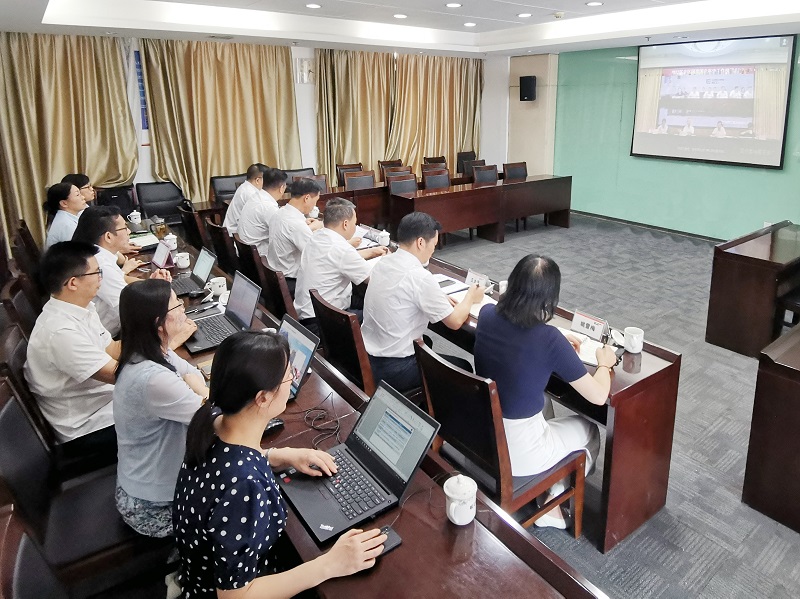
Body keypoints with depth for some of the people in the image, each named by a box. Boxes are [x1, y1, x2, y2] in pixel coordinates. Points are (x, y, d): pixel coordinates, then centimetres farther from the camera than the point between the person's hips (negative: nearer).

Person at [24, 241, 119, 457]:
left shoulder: (80, 307, 0)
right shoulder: (61, 331, -28)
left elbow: (114, 351, 5)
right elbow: (119, 374, -26)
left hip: (103, 402, 8)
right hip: (88, 430, -8)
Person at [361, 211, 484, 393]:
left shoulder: (383, 263, 0)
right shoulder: (419, 276, -23)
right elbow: (455, 322, -12)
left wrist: (439, 298, 11)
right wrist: (471, 297, 6)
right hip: (393, 370, -8)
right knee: (463, 368, 13)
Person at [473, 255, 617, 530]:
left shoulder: (487, 314, -10)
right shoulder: (549, 339, -26)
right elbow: (599, 396, -15)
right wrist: (605, 363, 4)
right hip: (518, 454, -5)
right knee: (589, 431, 24)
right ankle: (553, 502, 25)